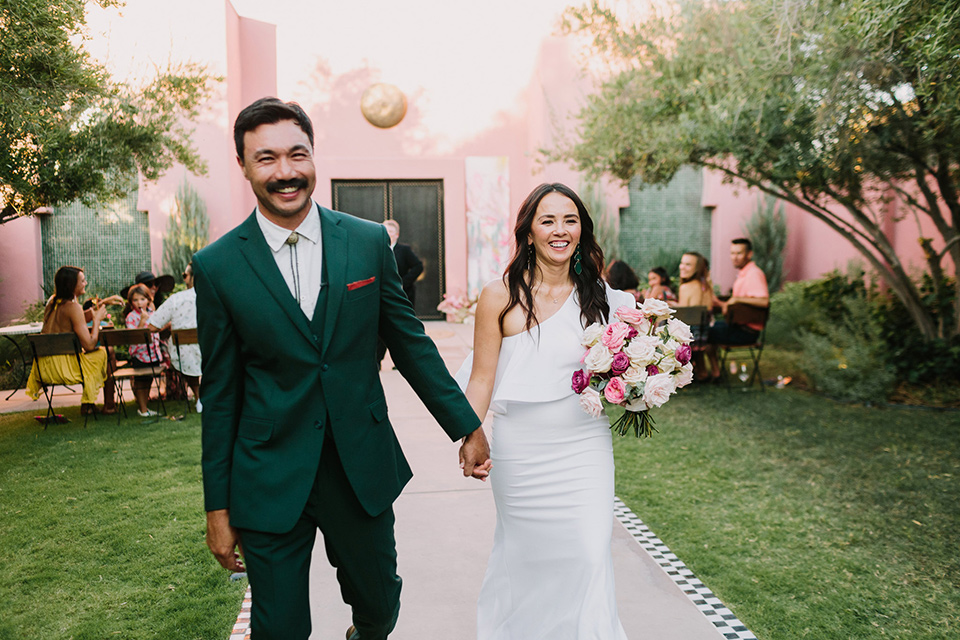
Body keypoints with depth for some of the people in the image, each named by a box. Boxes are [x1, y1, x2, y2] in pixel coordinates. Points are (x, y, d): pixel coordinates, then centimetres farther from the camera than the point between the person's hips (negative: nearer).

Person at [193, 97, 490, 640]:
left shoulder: (369, 242, -3)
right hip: (269, 486, -1)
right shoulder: (217, 266, -5)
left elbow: (411, 342, 4)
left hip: (363, 469, 1)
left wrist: (467, 426, 7)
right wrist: (219, 507, 3)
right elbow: (220, 393, 0)